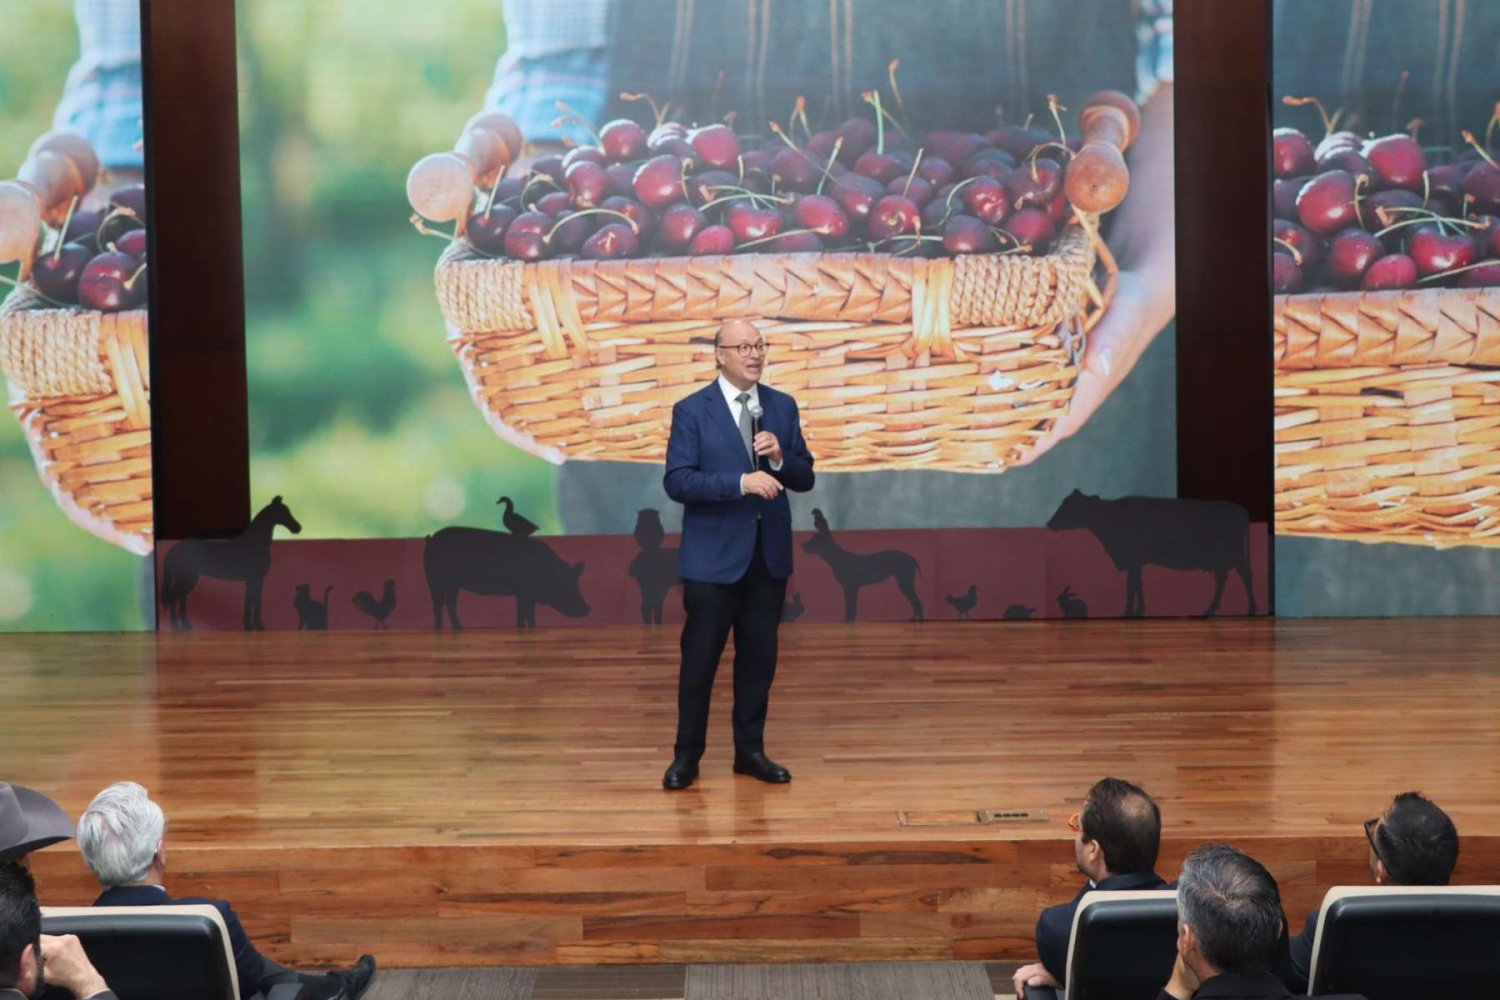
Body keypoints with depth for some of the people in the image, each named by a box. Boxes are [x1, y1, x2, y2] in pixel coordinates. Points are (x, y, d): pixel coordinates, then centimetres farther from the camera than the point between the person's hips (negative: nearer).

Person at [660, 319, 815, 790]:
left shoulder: (783, 407, 7)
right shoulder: (692, 411, -5)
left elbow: (804, 478, 9)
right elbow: (677, 481, -14)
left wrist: (780, 458, -13)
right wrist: (741, 482, -24)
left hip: (769, 553, 4)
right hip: (714, 555, -4)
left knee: (759, 655, 10)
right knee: (700, 656, 2)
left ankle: (750, 750, 22)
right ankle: (687, 754, 14)